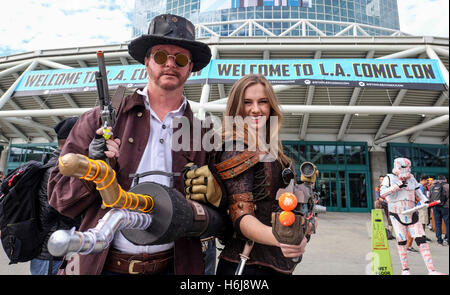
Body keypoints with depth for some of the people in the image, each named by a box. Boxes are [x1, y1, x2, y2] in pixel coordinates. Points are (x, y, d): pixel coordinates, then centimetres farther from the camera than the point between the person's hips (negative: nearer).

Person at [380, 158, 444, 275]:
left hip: (412, 214, 3)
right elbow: (383, 193, -13)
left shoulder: (412, 179, 13)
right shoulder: (390, 178, 0)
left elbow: (419, 193, 17)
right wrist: (397, 186, -19)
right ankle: (405, 269, 13)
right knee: (401, 241, 0)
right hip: (396, 214, -3)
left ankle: (431, 270, -4)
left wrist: (426, 201, -2)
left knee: (421, 239, -6)